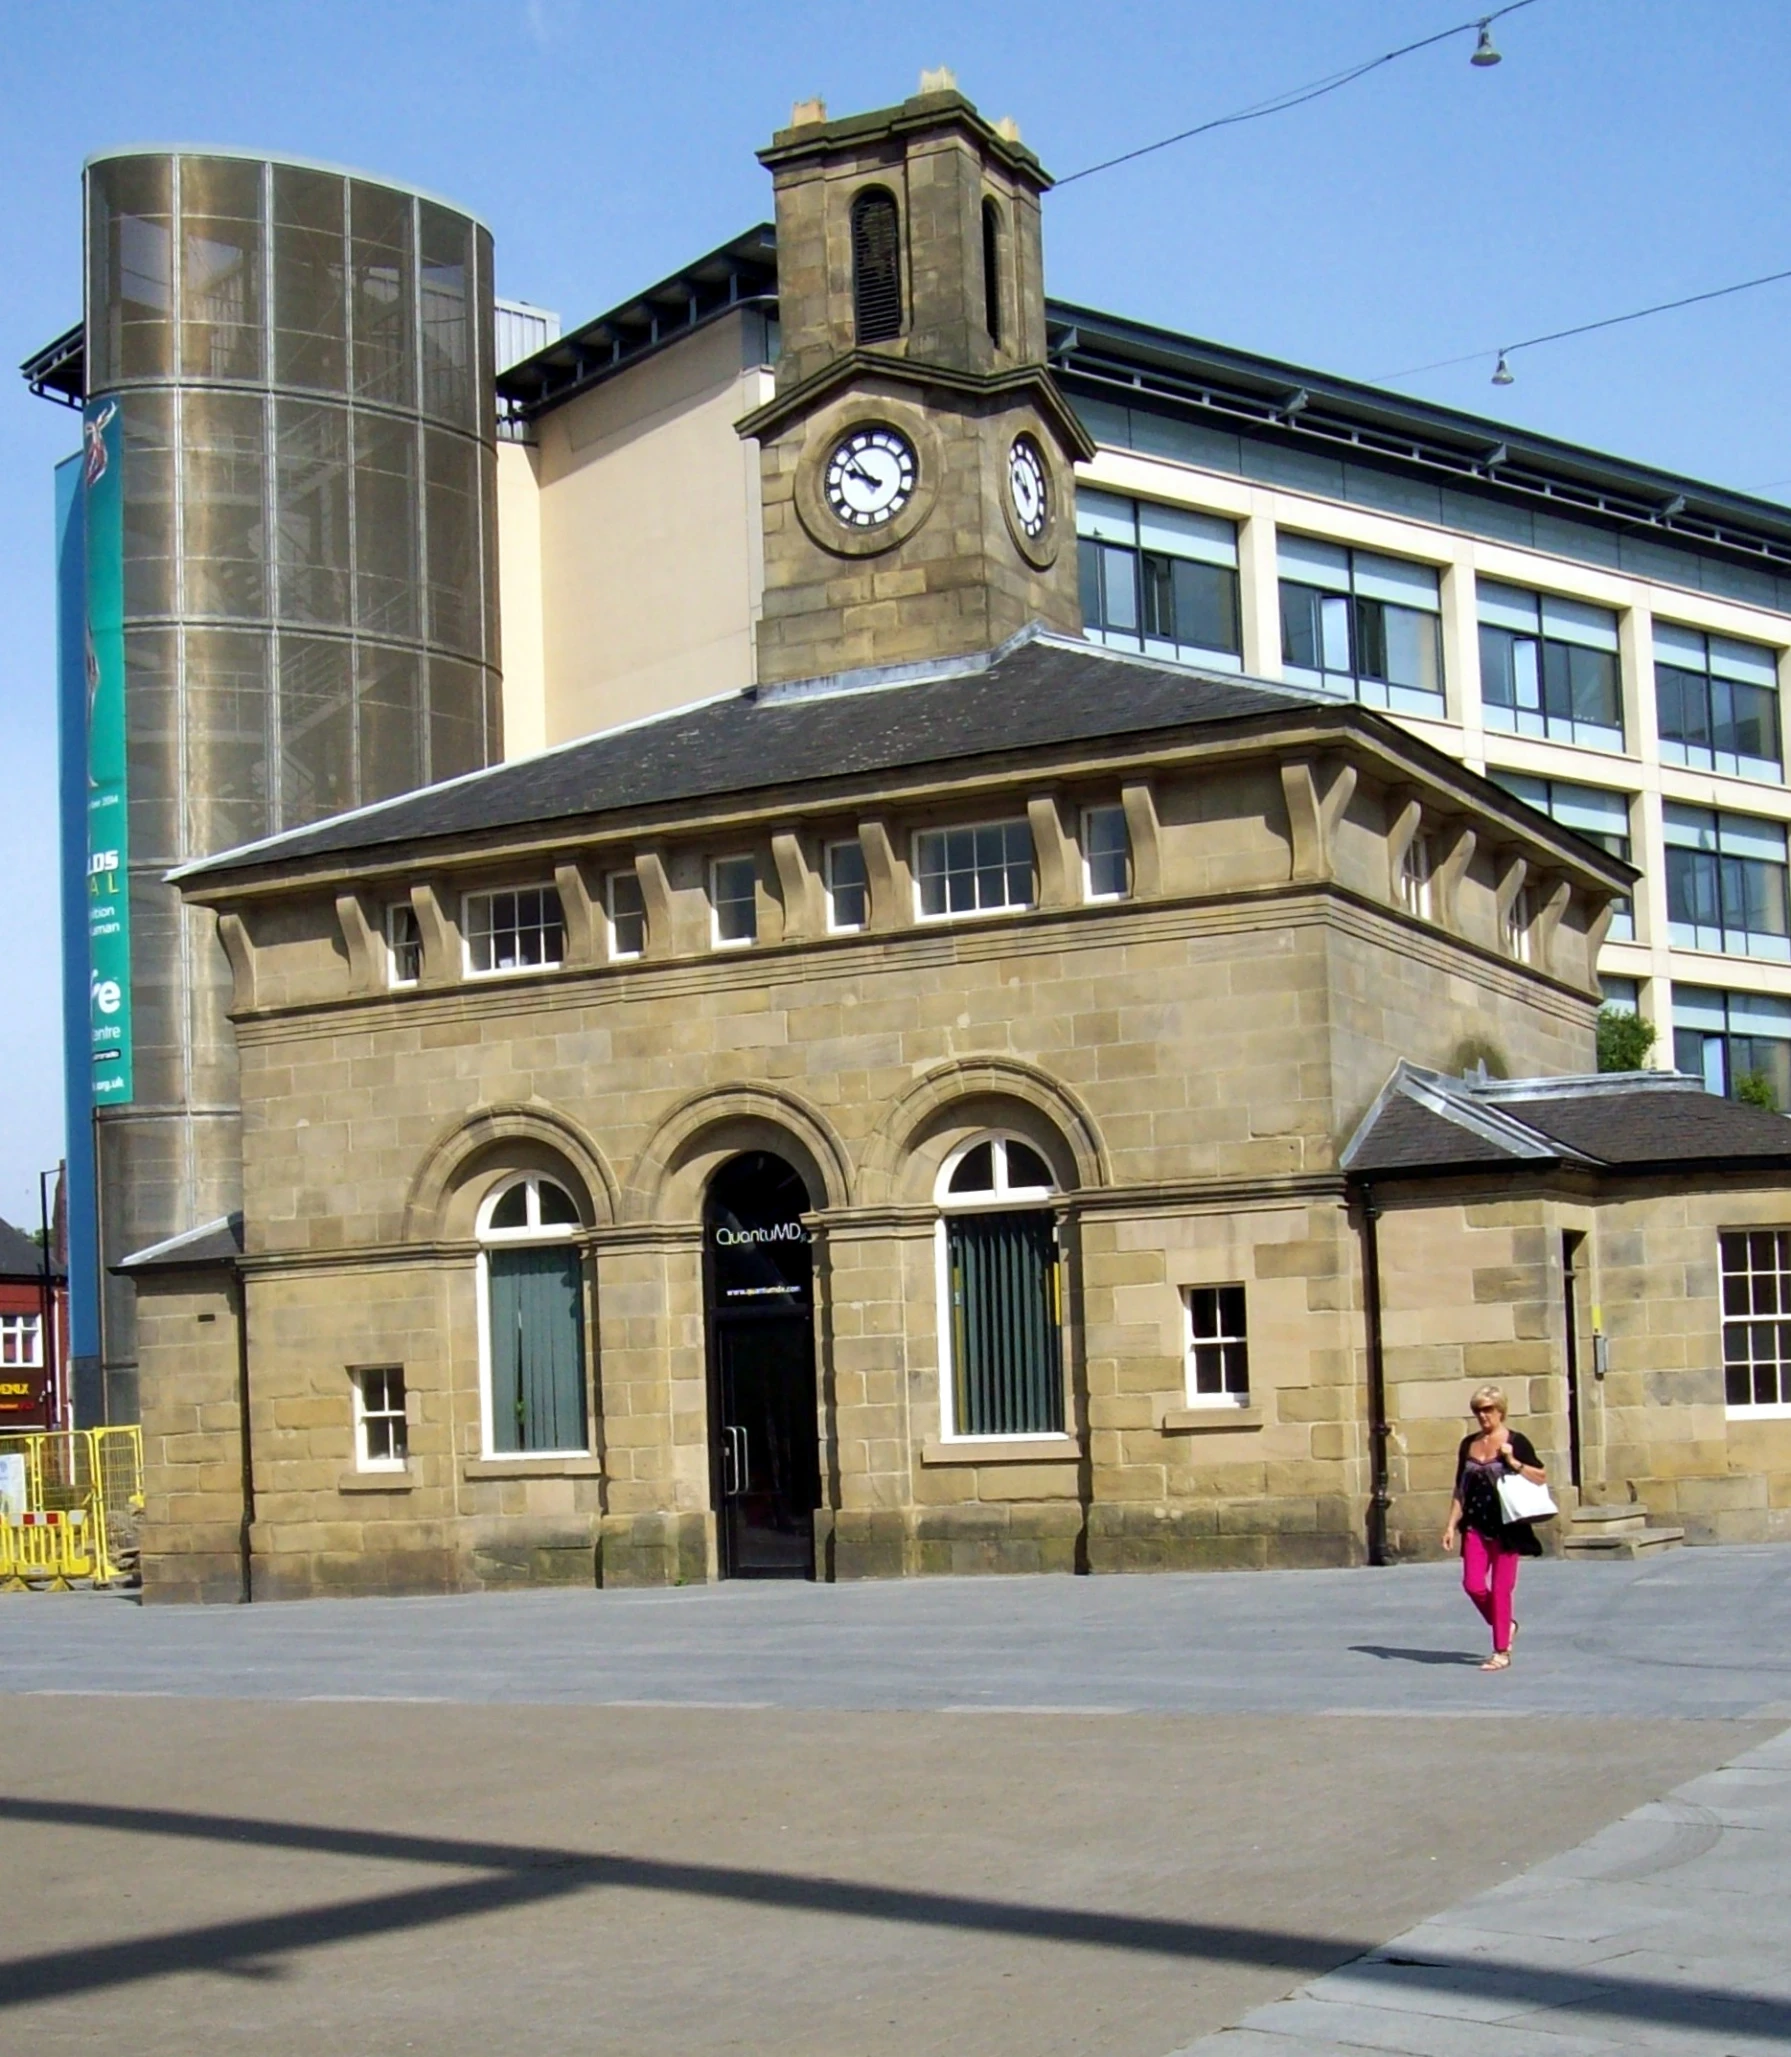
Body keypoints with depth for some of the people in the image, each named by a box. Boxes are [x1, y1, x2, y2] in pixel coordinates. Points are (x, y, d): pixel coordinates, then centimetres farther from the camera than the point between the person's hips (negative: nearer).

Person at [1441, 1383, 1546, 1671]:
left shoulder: (1515, 1441, -2)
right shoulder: (1469, 1444, 10)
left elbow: (1542, 1478, -3)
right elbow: (1461, 1489, 14)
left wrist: (1513, 1461, -16)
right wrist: (1451, 1525, 8)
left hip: (1506, 1526, -4)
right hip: (1476, 1526, 4)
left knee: (1501, 1588, -2)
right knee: (1472, 1584, -3)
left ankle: (1501, 1652, 7)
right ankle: (1504, 1625, 24)